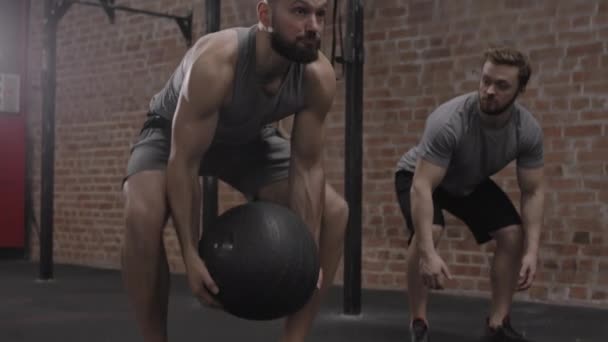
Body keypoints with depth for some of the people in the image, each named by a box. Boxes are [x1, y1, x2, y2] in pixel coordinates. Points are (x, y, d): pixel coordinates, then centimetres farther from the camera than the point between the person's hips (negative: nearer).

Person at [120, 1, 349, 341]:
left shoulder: (319, 76, -27)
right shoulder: (216, 62, -41)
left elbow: (308, 167, -17)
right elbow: (183, 164, -34)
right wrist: (191, 256, -33)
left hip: (250, 137, 5)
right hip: (174, 132, -4)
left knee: (335, 213, -8)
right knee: (143, 214, -34)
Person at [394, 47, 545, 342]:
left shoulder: (528, 130, -24)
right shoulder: (449, 121, -41)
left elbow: (533, 191, -15)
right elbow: (422, 187, -44)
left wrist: (532, 251, -25)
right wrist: (428, 254, -52)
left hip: (471, 182, 5)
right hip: (418, 176, -5)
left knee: (514, 234, -12)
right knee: (430, 232, -33)